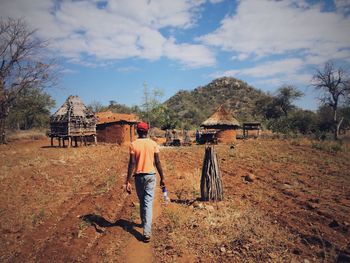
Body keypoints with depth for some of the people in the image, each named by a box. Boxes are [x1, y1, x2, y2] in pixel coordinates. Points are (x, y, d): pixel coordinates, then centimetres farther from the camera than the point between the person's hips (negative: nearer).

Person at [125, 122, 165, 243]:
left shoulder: (133, 144, -6)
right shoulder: (153, 144, -3)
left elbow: (132, 163, -11)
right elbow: (157, 162, -3)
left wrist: (128, 181, -9)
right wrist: (162, 178, 5)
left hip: (139, 176, 0)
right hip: (150, 175, 0)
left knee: (142, 201, 20)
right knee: (148, 203, 1)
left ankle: (144, 223, 38)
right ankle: (147, 232, -3)